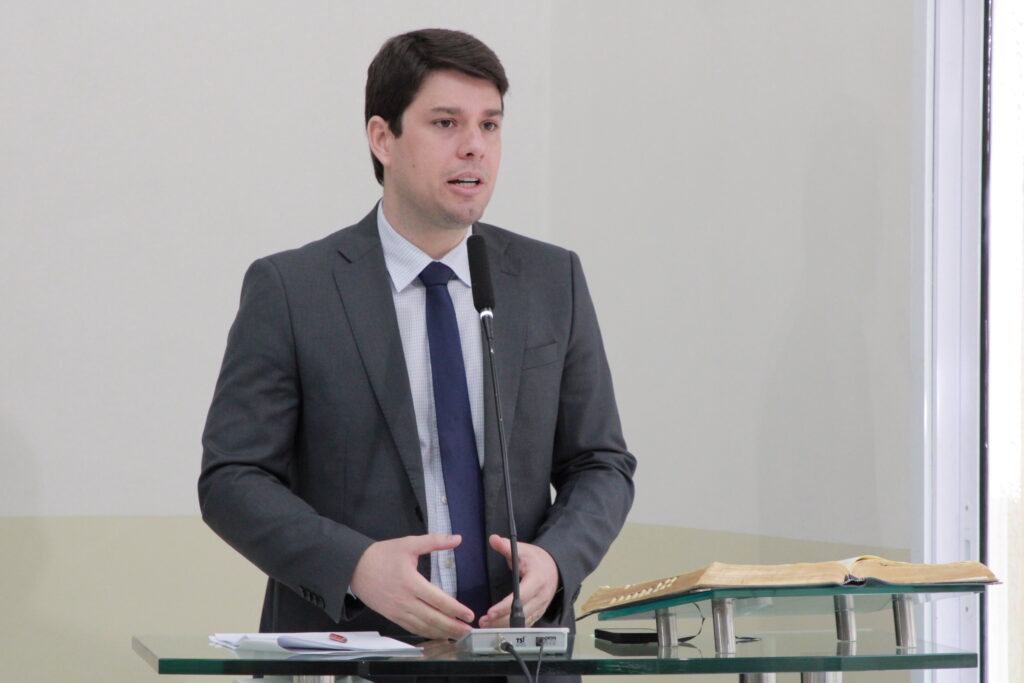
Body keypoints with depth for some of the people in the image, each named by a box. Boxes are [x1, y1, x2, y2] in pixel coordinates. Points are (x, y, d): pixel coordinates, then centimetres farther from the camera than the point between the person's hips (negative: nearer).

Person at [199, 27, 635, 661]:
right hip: (346, 646, -3)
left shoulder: (554, 281, 13)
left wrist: (554, 560, -6)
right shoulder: (288, 291, 3)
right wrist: (356, 566, -15)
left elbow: (601, 465, 15)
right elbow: (231, 478, 0)